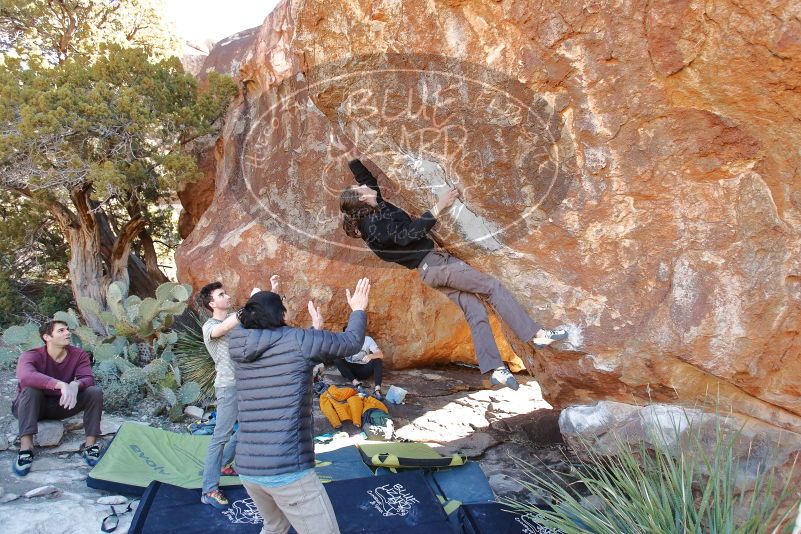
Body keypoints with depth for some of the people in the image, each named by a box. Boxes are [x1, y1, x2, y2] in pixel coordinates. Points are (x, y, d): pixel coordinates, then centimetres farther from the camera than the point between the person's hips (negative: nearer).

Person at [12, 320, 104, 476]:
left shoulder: (79, 355, -11)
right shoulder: (31, 356, -23)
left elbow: (88, 379, -23)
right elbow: (26, 376, -45)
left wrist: (75, 384, -47)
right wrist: (62, 385, -57)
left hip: (61, 404, 3)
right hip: (29, 407, -3)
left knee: (95, 391, -19)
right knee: (31, 389, -35)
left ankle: (90, 446, -19)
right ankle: (25, 449, -37)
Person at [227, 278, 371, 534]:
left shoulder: (239, 347, 8)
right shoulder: (299, 340, -5)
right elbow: (351, 342, 10)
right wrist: (359, 310, 28)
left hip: (248, 468, 7)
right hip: (287, 470, -7)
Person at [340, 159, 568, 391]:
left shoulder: (372, 212, 11)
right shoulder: (374, 226, -16)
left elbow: (366, 178, 27)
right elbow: (409, 233, -23)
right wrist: (438, 208, -24)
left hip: (434, 263, 9)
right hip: (432, 264, -9)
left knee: (474, 311, -1)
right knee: (493, 287, -12)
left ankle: (496, 369, -7)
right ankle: (536, 335, -10)